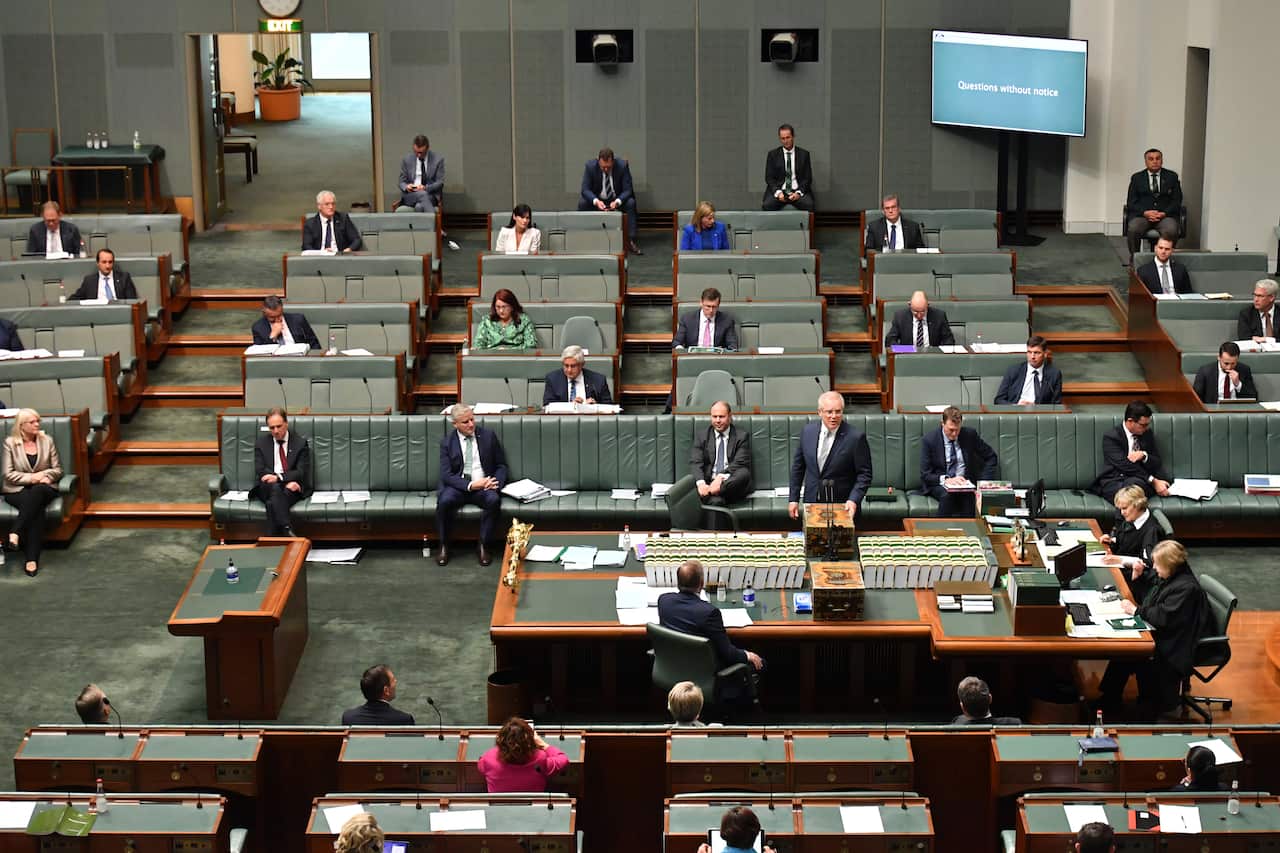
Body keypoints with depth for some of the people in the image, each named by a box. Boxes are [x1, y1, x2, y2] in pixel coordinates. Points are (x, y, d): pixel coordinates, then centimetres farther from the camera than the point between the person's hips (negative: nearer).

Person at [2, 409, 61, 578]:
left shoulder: (47, 440, 10)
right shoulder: (10, 443, 3)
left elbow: (58, 469, 11)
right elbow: (8, 474, -2)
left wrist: (46, 476, -11)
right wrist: (31, 477, -15)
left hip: (43, 488, 2)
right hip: (17, 490, -2)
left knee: (36, 492, -39)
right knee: (37, 508, -36)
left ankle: (14, 534, -44)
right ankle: (32, 558, -42)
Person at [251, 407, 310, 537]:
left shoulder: (300, 442, 6)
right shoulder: (261, 443, 12)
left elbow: (301, 472, -3)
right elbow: (260, 472, 1)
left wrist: (279, 477, -21)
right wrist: (288, 481, -15)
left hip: (293, 488, -1)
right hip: (267, 487, 1)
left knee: (273, 502, -35)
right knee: (274, 487, -37)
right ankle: (287, 532, -52)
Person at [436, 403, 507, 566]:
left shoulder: (488, 437, 7)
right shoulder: (447, 442, 3)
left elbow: (501, 466, 11)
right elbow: (446, 475, -5)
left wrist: (496, 482, -11)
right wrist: (470, 485, -19)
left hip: (484, 487, 1)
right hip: (458, 486, -1)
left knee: (493, 500, -34)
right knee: (444, 501, -33)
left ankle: (483, 546, -20)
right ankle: (444, 547, -16)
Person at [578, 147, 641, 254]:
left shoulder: (622, 165, -20)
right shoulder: (590, 166, -19)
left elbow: (627, 190, -18)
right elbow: (585, 189, -18)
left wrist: (617, 202, -38)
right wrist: (596, 201, -39)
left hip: (617, 199, 0)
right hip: (597, 198, 0)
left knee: (630, 203, -30)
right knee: (582, 203, -28)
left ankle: (631, 241, -26)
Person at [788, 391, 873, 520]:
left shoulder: (856, 438, -13)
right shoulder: (807, 431, 0)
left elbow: (864, 474, -10)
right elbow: (798, 466, 9)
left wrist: (853, 500, -22)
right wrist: (793, 499, 8)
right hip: (812, 503, 4)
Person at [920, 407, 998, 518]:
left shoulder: (970, 434, 2)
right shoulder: (929, 439, -4)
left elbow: (991, 457, 12)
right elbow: (925, 474, -5)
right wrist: (945, 480, -24)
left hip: (964, 483, 1)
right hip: (939, 485, -1)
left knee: (969, 496, -34)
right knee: (947, 496, -36)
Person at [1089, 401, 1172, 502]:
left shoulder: (1147, 433, 14)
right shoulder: (1111, 437, -3)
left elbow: (1156, 463, 15)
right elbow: (1125, 465, -12)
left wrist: (1144, 455, -9)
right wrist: (1153, 481, -19)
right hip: (1114, 482, -3)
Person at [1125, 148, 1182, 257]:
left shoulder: (1172, 176, 13)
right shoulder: (1137, 178, 13)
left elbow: (1177, 200, 8)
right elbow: (1131, 202, 7)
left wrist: (1164, 213, -10)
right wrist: (1145, 212, -12)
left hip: (1165, 215, 0)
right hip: (1142, 215, 0)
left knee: (1171, 231, -35)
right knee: (1133, 230, -33)